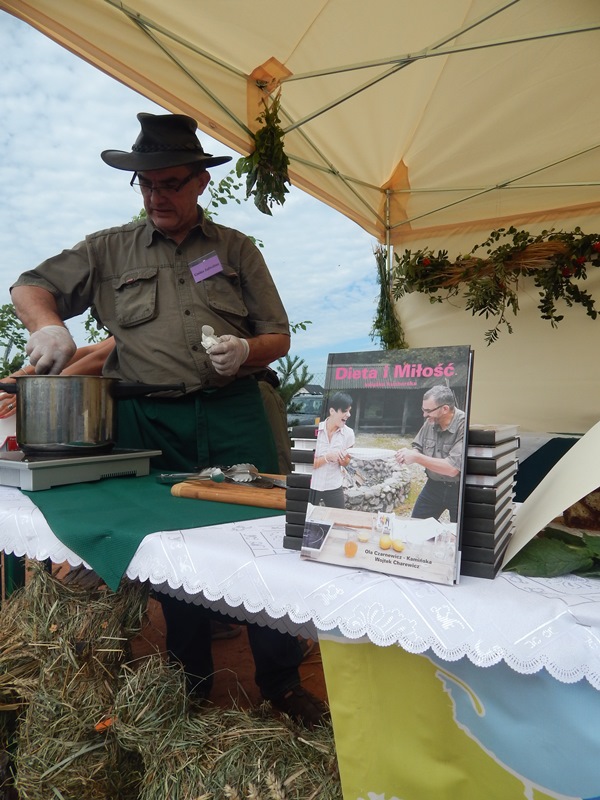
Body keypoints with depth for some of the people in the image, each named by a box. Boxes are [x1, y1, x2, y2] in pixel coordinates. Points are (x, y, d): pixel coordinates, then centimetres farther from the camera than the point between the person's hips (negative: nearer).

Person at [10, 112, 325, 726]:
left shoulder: (236, 249, 14)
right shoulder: (109, 250, 14)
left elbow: (279, 336, 12)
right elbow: (30, 287, 16)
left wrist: (245, 350, -11)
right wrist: (49, 326, -7)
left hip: (234, 415, 0)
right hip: (149, 420, 1)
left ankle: (281, 682, 18)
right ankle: (191, 687, 29)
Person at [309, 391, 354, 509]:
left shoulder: (348, 433, -8)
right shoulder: (315, 429, -14)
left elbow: (346, 463, 4)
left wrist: (342, 459, -17)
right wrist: (328, 457, -28)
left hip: (334, 488, 1)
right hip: (312, 486, -1)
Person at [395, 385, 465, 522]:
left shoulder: (464, 426, -25)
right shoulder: (431, 421, -7)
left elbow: (452, 468, -28)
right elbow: (418, 447, 7)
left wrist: (416, 457, -24)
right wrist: (409, 453, -17)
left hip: (459, 489, -5)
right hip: (434, 485, 5)